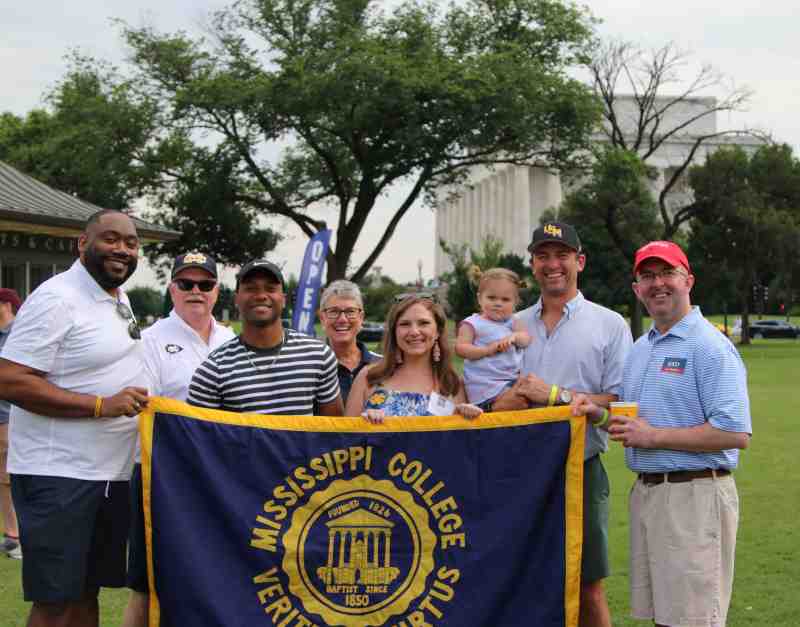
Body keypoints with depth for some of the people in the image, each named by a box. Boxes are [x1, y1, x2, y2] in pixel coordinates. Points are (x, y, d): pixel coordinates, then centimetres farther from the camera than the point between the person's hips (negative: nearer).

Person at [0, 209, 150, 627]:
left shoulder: (120, 298, 13)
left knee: (87, 592, 14)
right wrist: (102, 405, -23)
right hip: (58, 475, -8)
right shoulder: (56, 299, -15)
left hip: (111, 472, 9)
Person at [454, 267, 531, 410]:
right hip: (487, 386, -7)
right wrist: (488, 350, -18)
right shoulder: (472, 324, -1)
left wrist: (514, 336, -19)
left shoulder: (512, 322, 15)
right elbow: (460, 348, -9)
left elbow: (526, 339, 3)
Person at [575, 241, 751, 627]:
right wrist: (597, 411, 4)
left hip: (694, 494, -9)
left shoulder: (709, 346, -12)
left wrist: (654, 436, -17)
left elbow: (735, 433, -21)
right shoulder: (640, 348, 16)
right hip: (645, 490, 9)